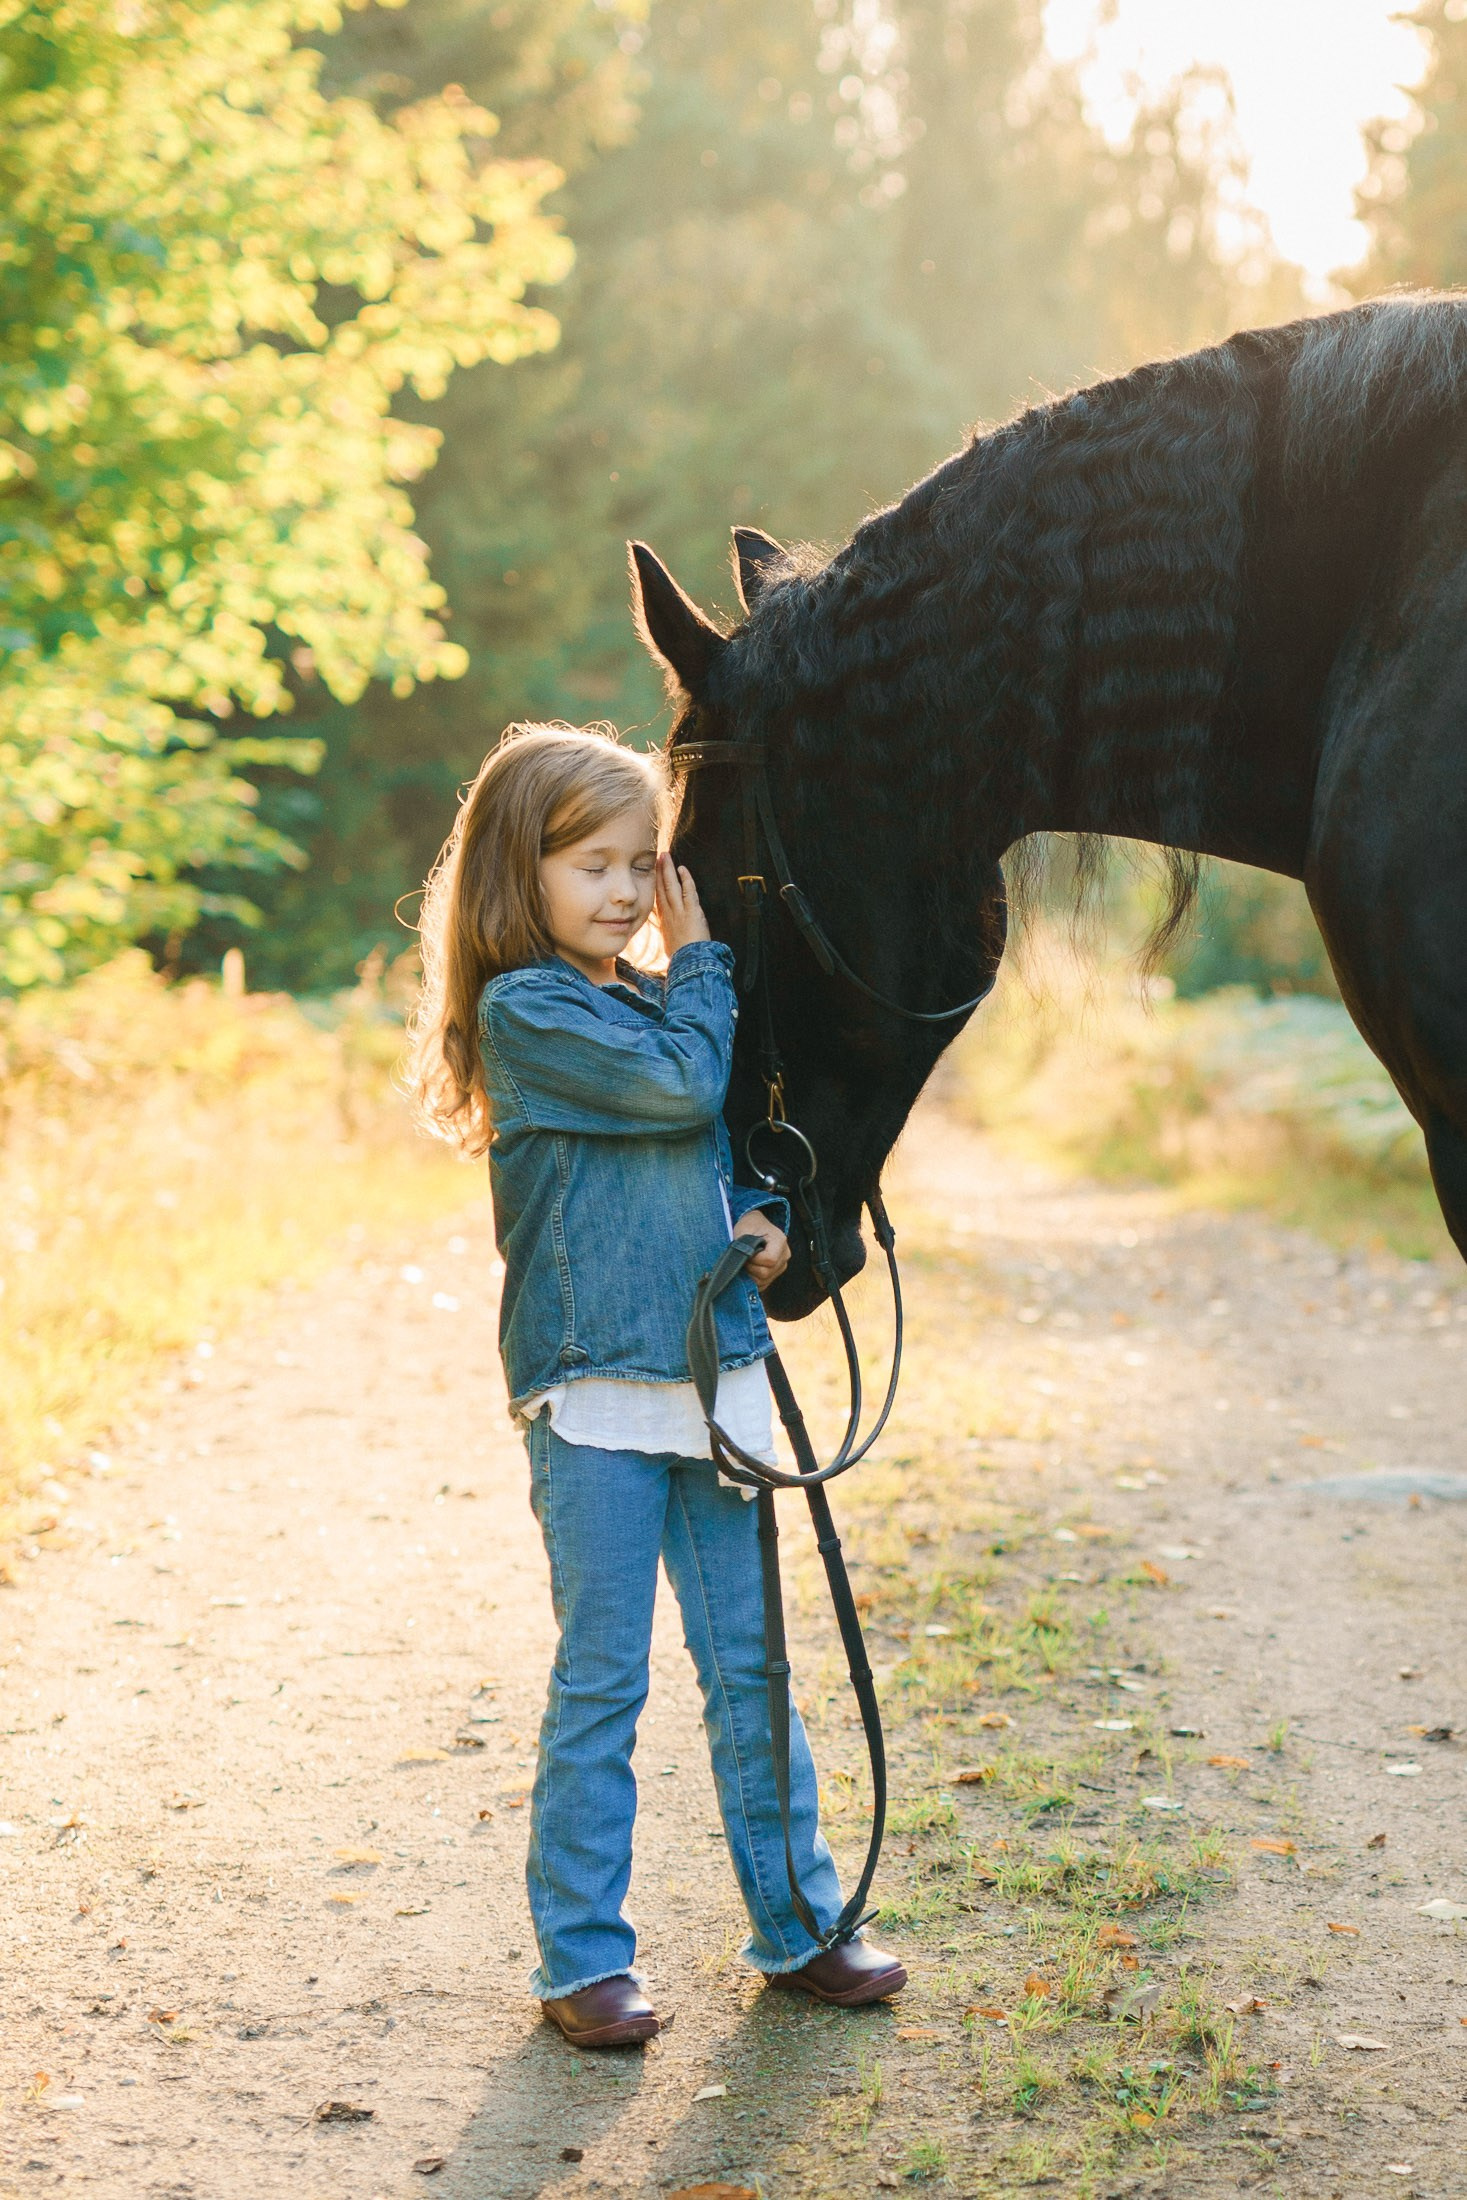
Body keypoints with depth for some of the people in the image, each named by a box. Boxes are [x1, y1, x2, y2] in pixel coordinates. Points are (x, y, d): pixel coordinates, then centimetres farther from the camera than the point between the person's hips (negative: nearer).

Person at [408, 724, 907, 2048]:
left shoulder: (652, 1003, 15)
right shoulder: (526, 1010, -8)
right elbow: (681, 1087, -18)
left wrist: (766, 1223, 1)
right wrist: (702, 958, -4)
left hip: (715, 1374, 7)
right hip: (593, 1391, -7)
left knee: (753, 1664, 13)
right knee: (602, 1679, 0)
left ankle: (798, 1924, 23)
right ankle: (581, 1960, 11)